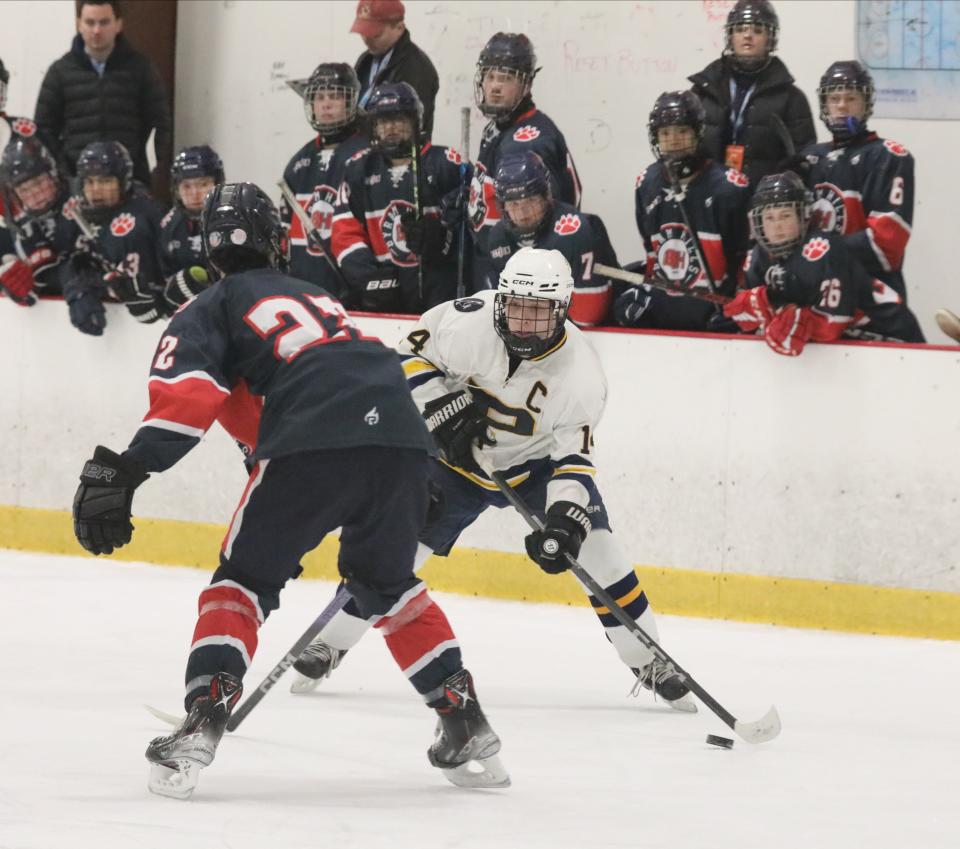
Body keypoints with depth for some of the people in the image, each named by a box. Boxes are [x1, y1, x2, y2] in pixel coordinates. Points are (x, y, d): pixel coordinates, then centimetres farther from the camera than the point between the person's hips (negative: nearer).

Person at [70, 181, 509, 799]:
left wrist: (124, 472, -8)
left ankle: (203, 725, -9)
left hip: (315, 445, -5)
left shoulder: (212, 309, 17)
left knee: (245, 579, 9)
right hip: (402, 435, 5)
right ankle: (466, 723, 22)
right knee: (387, 582, 27)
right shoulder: (316, 297, 37)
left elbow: (187, 398, -1)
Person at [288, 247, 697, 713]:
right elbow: (414, 354, -10)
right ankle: (329, 644, 9)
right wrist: (443, 411, -22)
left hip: (535, 461, 0)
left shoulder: (580, 373, -26)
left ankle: (647, 662, 2)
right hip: (459, 457, 0)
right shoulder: (469, 320, -27)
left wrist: (565, 520, -39)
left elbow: (574, 459, -24)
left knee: (592, 545, -14)